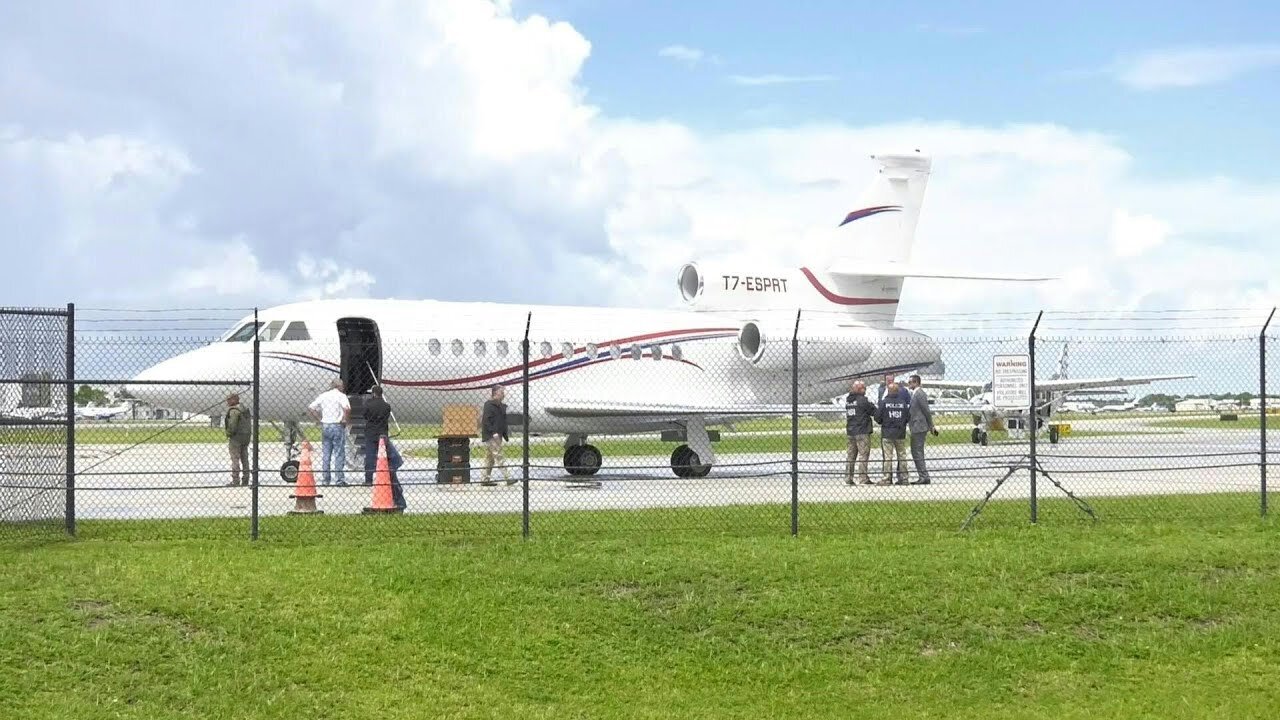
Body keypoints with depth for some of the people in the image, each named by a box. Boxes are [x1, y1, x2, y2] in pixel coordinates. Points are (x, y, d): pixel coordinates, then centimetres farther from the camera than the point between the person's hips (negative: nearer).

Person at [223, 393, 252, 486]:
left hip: (236, 437, -9)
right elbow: (250, 424, 15)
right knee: (244, 459, 12)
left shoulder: (233, 410, -13)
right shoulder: (245, 410, 15)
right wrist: (249, 436, 16)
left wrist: (229, 434, -9)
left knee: (235, 459, -5)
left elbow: (232, 425, -21)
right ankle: (245, 480, 15)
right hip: (246, 437, 9)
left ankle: (235, 480, -6)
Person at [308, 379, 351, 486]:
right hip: (337, 426, -5)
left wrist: (319, 419, 8)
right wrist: (346, 420, -9)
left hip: (325, 426, 5)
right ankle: (340, 479, -3)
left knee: (326, 454, 9)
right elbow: (347, 408, -24)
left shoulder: (323, 395, 10)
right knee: (339, 454, 0)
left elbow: (310, 408, 7)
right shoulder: (341, 396, -5)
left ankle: (326, 479, 10)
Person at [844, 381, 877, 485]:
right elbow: (874, 411, -7)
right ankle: (863, 478, -8)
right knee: (863, 454, -5)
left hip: (850, 431, 7)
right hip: (862, 431, -7)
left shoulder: (848, 400, 11)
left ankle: (848, 478, 10)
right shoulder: (863, 400, -12)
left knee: (851, 455, 10)